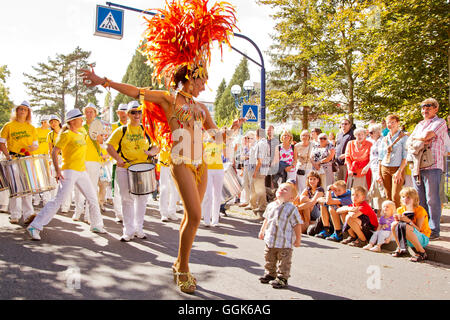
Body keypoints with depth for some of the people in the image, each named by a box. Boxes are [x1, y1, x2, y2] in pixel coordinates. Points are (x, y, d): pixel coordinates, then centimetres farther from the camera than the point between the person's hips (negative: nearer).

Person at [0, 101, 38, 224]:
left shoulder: (31, 128, 13)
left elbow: (36, 145, 16)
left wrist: (33, 147, -8)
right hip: (13, 159, -1)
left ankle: (28, 214, -7)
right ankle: (15, 215, 9)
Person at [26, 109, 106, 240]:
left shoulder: (81, 135, 15)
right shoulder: (66, 135, -8)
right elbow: (54, 152, -13)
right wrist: (57, 170, -21)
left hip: (82, 172, 8)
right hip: (69, 171, -8)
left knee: (93, 198, 11)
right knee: (58, 200, -15)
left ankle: (96, 225, 26)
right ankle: (35, 227, -11)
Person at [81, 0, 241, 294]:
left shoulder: (200, 107, 17)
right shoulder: (168, 99, 0)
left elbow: (215, 133, 18)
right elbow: (136, 92, -4)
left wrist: (232, 129, -1)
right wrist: (104, 81, -8)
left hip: (201, 164, 7)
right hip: (182, 163, -7)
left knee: (191, 216, 9)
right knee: (195, 215, -14)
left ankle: (180, 264, 22)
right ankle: (183, 269, 0)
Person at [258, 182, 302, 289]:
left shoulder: (291, 209, -13)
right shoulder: (271, 206, 4)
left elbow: (297, 225, -9)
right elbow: (266, 219, 19)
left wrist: (298, 239, -7)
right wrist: (262, 231, 20)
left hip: (284, 242, -6)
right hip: (270, 240, 6)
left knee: (284, 262, 5)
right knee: (269, 260, 19)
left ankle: (282, 278, 18)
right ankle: (270, 274, 37)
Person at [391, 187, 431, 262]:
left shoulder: (420, 210, -15)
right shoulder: (400, 210, 0)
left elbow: (418, 229, -20)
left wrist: (409, 221, -35)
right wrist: (398, 219, -19)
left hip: (423, 239, -5)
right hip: (408, 239, 5)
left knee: (406, 227, -33)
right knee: (394, 224, -19)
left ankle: (422, 253, -20)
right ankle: (400, 249, 1)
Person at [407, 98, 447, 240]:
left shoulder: (440, 122, 0)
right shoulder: (419, 125, 23)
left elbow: (426, 135, -16)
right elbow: (408, 142, 15)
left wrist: (415, 137, 4)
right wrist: (420, 141, -4)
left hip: (432, 166, -7)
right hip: (416, 165, 7)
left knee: (432, 199, -5)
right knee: (420, 199, 8)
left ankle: (434, 230, 1)